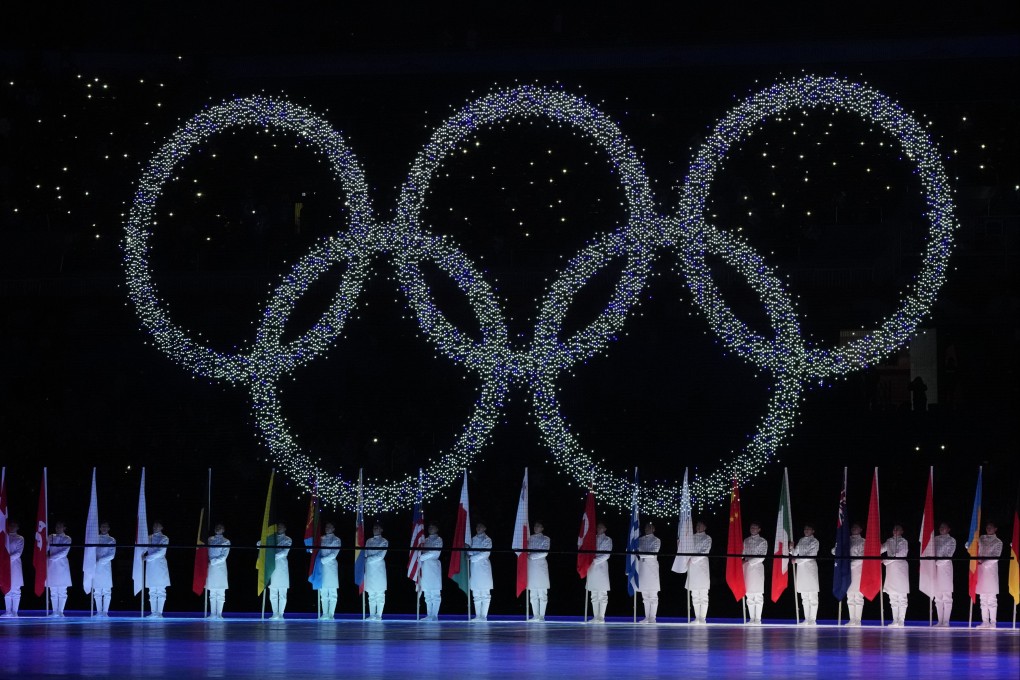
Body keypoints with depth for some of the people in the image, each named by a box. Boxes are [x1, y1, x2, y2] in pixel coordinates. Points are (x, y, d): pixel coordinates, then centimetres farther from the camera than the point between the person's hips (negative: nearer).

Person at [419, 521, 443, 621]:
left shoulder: (438, 540, 3)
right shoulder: (426, 540, 21)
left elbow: (435, 554, -8)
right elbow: (423, 552, 19)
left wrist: (421, 557, -8)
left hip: (433, 566, -6)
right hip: (425, 567, 6)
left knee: (435, 593, -9)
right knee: (427, 594, 3)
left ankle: (435, 616, -12)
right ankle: (429, 615, 3)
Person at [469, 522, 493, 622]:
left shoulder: (487, 540, 2)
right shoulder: (473, 539, 18)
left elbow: (486, 553, -9)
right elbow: (470, 551, 14)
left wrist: (472, 558, -12)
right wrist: (469, 554, -9)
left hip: (483, 566, -5)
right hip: (474, 567, 5)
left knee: (485, 594, -6)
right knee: (476, 594, 4)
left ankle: (484, 616, -8)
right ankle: (477, 615, 6)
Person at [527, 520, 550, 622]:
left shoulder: (545, 539, 6)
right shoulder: (530, 538, 18)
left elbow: (545, 553, -5)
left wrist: (533, 555, -11)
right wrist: (528, 555, -8)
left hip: (540, 565, -4)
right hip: (531, 566, 4)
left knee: (542, 593, -7)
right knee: (533, 593, 3)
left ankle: (542, 616, -7)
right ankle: (535, 615, 5)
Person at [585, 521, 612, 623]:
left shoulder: (607, 540, 5)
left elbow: (606, 555, -4)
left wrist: (595, 561, -13)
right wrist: (590, 560, -4)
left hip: (601, 566, -4)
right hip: (592, 568, 4)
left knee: (602, 594, -7)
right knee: (594, 595, 4)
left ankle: (601, 617, -8)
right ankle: (595, 616, 6)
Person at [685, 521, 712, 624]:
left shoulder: (707, 538, 8)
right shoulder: (692, 537, 18)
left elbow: (705, 552, -4)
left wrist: (695, 558, -13)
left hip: (702, 565, -4)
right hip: (692, 567, 4)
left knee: (703, 594, -7)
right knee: (694, 594, 2)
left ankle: (703, 618, -9)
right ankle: (697, 617, 4)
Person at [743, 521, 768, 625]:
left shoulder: (763, 541, 4)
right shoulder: (746, 541, 17)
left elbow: (762, 557, -4)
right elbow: (744, 554, 16)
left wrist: (749, 561, -13)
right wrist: (744, 561, -4)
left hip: (757, 567, -4)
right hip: (747, 568, 4)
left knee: (758, 594, -8)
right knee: (749, 595, 2)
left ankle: (758, 619, -8)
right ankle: (752, 618, 6)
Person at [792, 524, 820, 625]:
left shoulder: (814, 542, 0)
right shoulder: (801, 541, 17)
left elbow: (810, 555, -9)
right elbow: (795, 553, 13)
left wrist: (797, 560, -11)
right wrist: (791, 549, -7)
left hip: (810, 568, -6)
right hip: (801, 570, 6)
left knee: (812, 596, -6)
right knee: (804, 596, 6)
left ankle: (812, 619, -7)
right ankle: (806, 619, 10)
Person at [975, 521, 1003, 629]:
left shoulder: (998, 542, 6)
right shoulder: (981, 539, 16)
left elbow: (996, 557, -4)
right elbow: (976, 551, 12)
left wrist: (984, 561, -16)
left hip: (991, 570, -3)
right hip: (981, 570, 3)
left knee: (992, 598, -7)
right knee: (983, 598, 2)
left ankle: (993, 622, -7)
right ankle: (985, 621, 3)